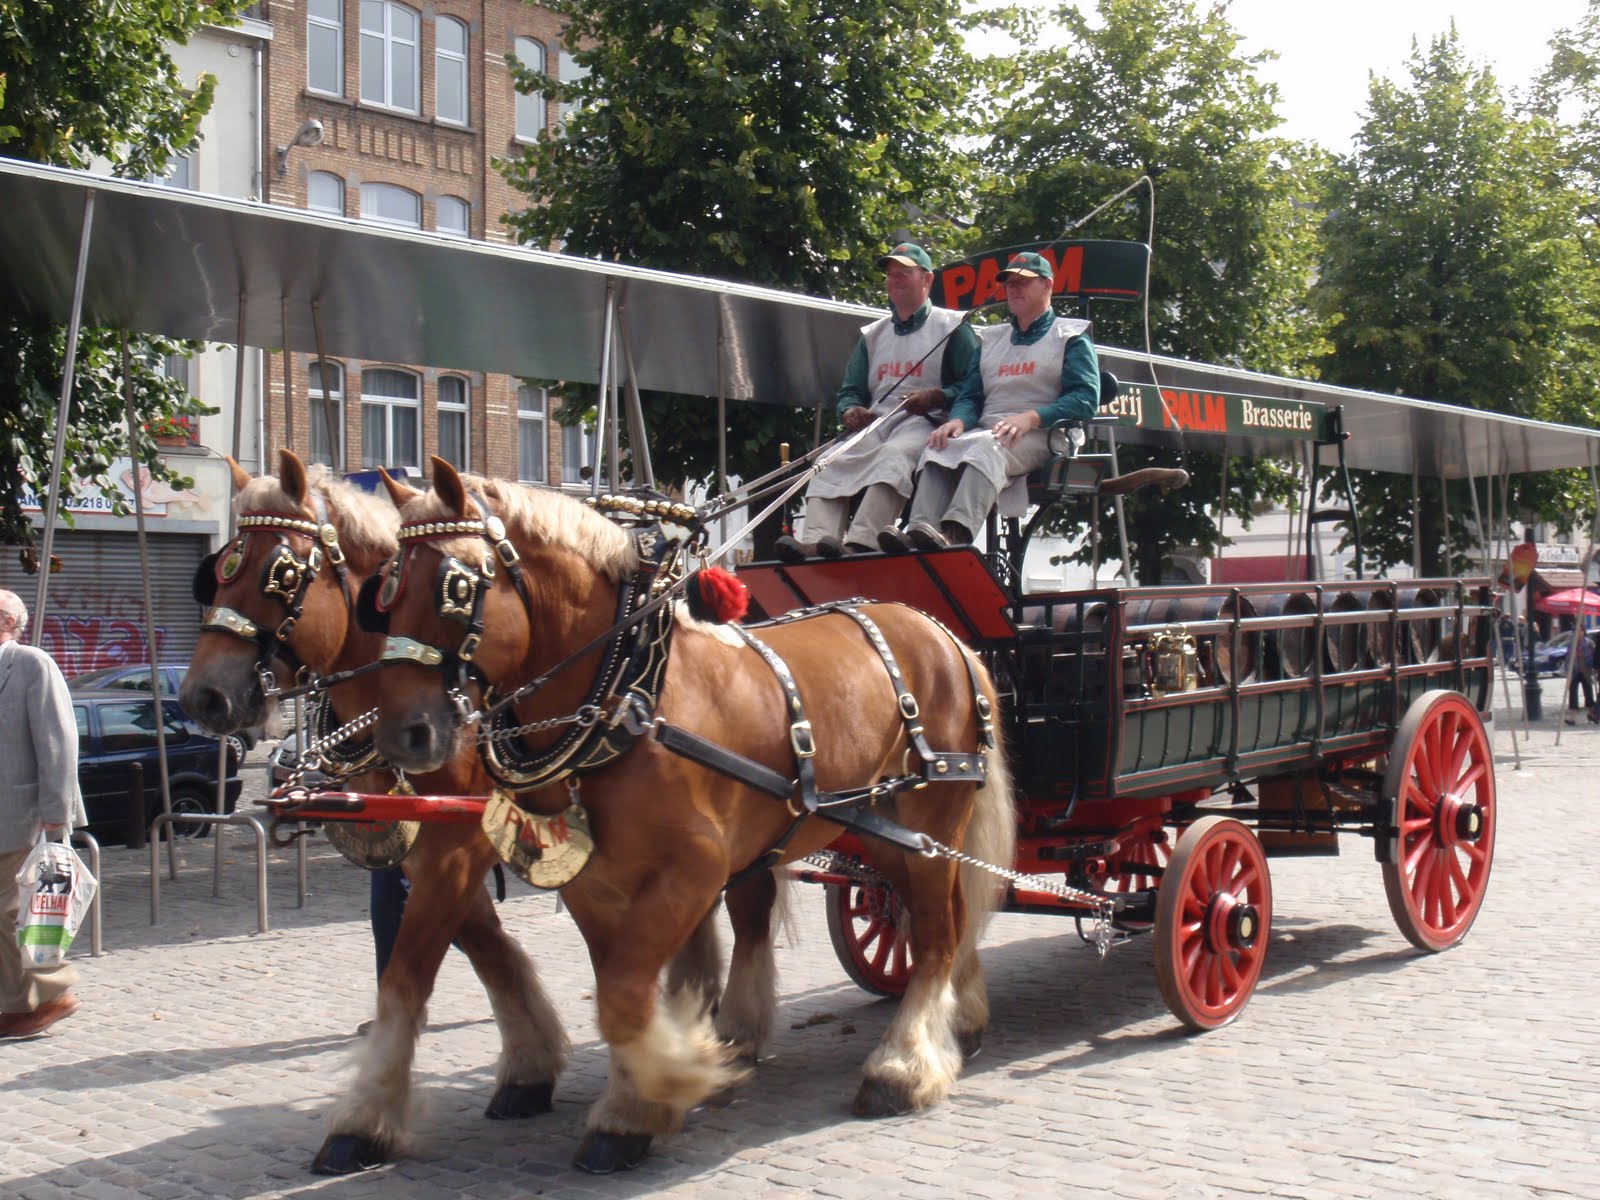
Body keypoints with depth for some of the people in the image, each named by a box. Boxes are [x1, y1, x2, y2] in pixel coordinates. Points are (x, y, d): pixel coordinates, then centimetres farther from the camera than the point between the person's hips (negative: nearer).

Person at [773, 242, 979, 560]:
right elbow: (849, 391, 23)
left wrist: (935, 398, -18)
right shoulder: (872, 334, 28)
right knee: (832, 464, -25)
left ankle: (860, 543, -55)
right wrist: (850, 411, -1)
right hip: (875, 423, 5)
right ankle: (815, 541, -45)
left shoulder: (952, 326, 11)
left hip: (924, 422, -5)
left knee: (892, 456, -38)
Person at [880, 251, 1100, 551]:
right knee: (937, 450, -28)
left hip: (1040, 436, -5)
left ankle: (955, 532, -60)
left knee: (988, 447, -38)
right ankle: (919, 531, -50)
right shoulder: (990, 338, 29)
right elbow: (970, 395, 20)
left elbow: (1085, 397, -3)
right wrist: (958, 420, -6)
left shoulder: (1071, 336, 12)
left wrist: (1031, 417, -19)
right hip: (986, 430, 5)